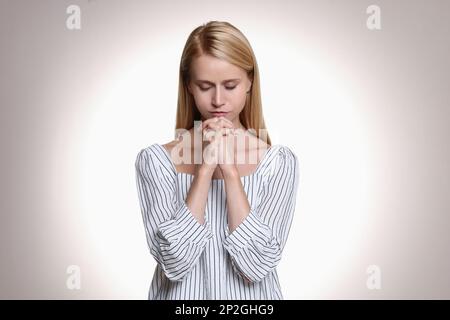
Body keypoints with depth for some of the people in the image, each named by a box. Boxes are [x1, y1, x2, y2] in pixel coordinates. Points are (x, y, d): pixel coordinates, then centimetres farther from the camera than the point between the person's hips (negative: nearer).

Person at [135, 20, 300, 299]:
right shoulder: (155, 160, -7)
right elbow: (174, 264, -14)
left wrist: (230, 171, -18)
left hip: (252, 296, 0)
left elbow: (257, 266, -13)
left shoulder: (279, 162, -6)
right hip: (182, 295, 0)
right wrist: (205, 168, -19)